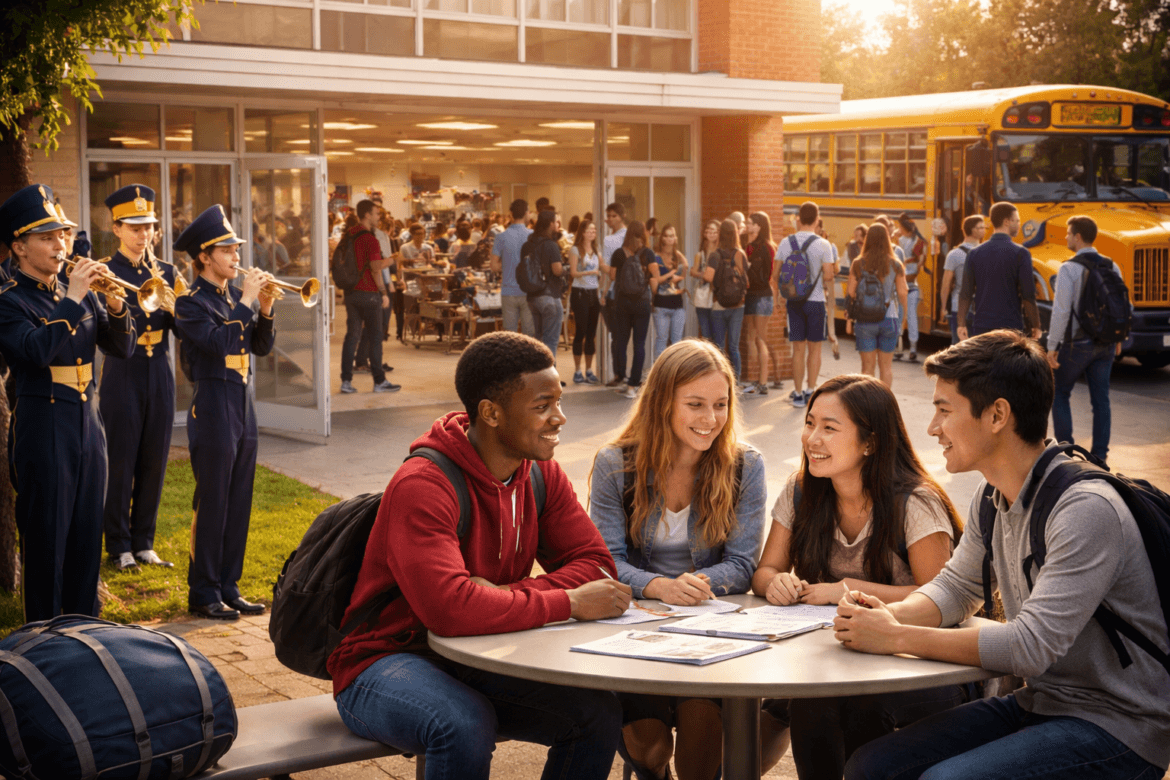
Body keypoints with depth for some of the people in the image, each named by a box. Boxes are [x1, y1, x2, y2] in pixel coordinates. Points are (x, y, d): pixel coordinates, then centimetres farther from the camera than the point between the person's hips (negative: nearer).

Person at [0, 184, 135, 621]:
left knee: (87, 533, 11)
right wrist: (73, 300, -22)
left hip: (87, 423, 6)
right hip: (42, 427, -6)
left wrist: (114, 305, -8)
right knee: (45, 535, 0)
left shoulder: (79, 294, 12)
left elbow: (121, 349, 9)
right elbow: (37, 350, -24)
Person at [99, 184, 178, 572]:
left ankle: (143, 542, 19)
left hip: (159, 374, 4)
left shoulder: (165, 271, 10)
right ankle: (119, 545, 12)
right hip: (123, 375, -4)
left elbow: (181, 325, 3)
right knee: (120, 462, 1)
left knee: (154, 461, 8)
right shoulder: (104, 271, -4)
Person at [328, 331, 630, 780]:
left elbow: (594, 563, -3)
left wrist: (507, 594, -21)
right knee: (466, 726, -37)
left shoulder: (541, 474, 1)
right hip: (386, 662, -7)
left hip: (479, 662, 7)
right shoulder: (422, 486, -24)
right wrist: (568, 603, -27)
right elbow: (450, 608, -36)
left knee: (600, 712, -14)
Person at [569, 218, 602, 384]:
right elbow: (573, 272, -11)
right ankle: (577, 372, 0)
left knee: (591, 333, 7)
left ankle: (589, 371, 12)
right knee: (580, 332, -5)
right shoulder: (575, 250, -2)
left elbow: (601, 273, 14)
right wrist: (590, 272, -22)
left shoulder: (597, 252, 15)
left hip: (593, 294, 6)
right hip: (580, 293, -6)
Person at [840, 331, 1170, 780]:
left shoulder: (1085, 510, -23)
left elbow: (1031, 646, -28)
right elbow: (955, 588, 16)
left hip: (1116, 730, -8)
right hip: (1037, 704, 8)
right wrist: (890, 615, -7)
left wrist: (895, 638, -22)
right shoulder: (991, 501, 5)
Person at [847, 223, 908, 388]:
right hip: (889, 319, 1)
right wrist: (901, 318, 12)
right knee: (886, 366, 11)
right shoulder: (895, 265, -2)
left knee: (868, 366, 6)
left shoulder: (858, 264, -4)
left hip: (865, 320, 0)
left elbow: (851, 293, -4)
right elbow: (902, 294, 0)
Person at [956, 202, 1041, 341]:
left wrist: (962, 324, 11)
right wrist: (1035, 326, 0)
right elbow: (1028, 295, -9)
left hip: (981, 328, 4)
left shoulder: (975, 254, 4)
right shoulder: (1020, 254, -7)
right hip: (1010, 328, -4)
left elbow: (965, 293, 4)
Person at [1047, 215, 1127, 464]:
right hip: (1105, 345, 5)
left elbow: (1061, 311, -18)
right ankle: (1099, 455, 10)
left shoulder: (1069, 269, -14)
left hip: (1076, 345, -5)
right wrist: (1117, 337, 22)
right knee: (1101, 399, 9)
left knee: (1059, 394, 10)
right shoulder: (1112, 267, 4)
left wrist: (1052, 346, -13)